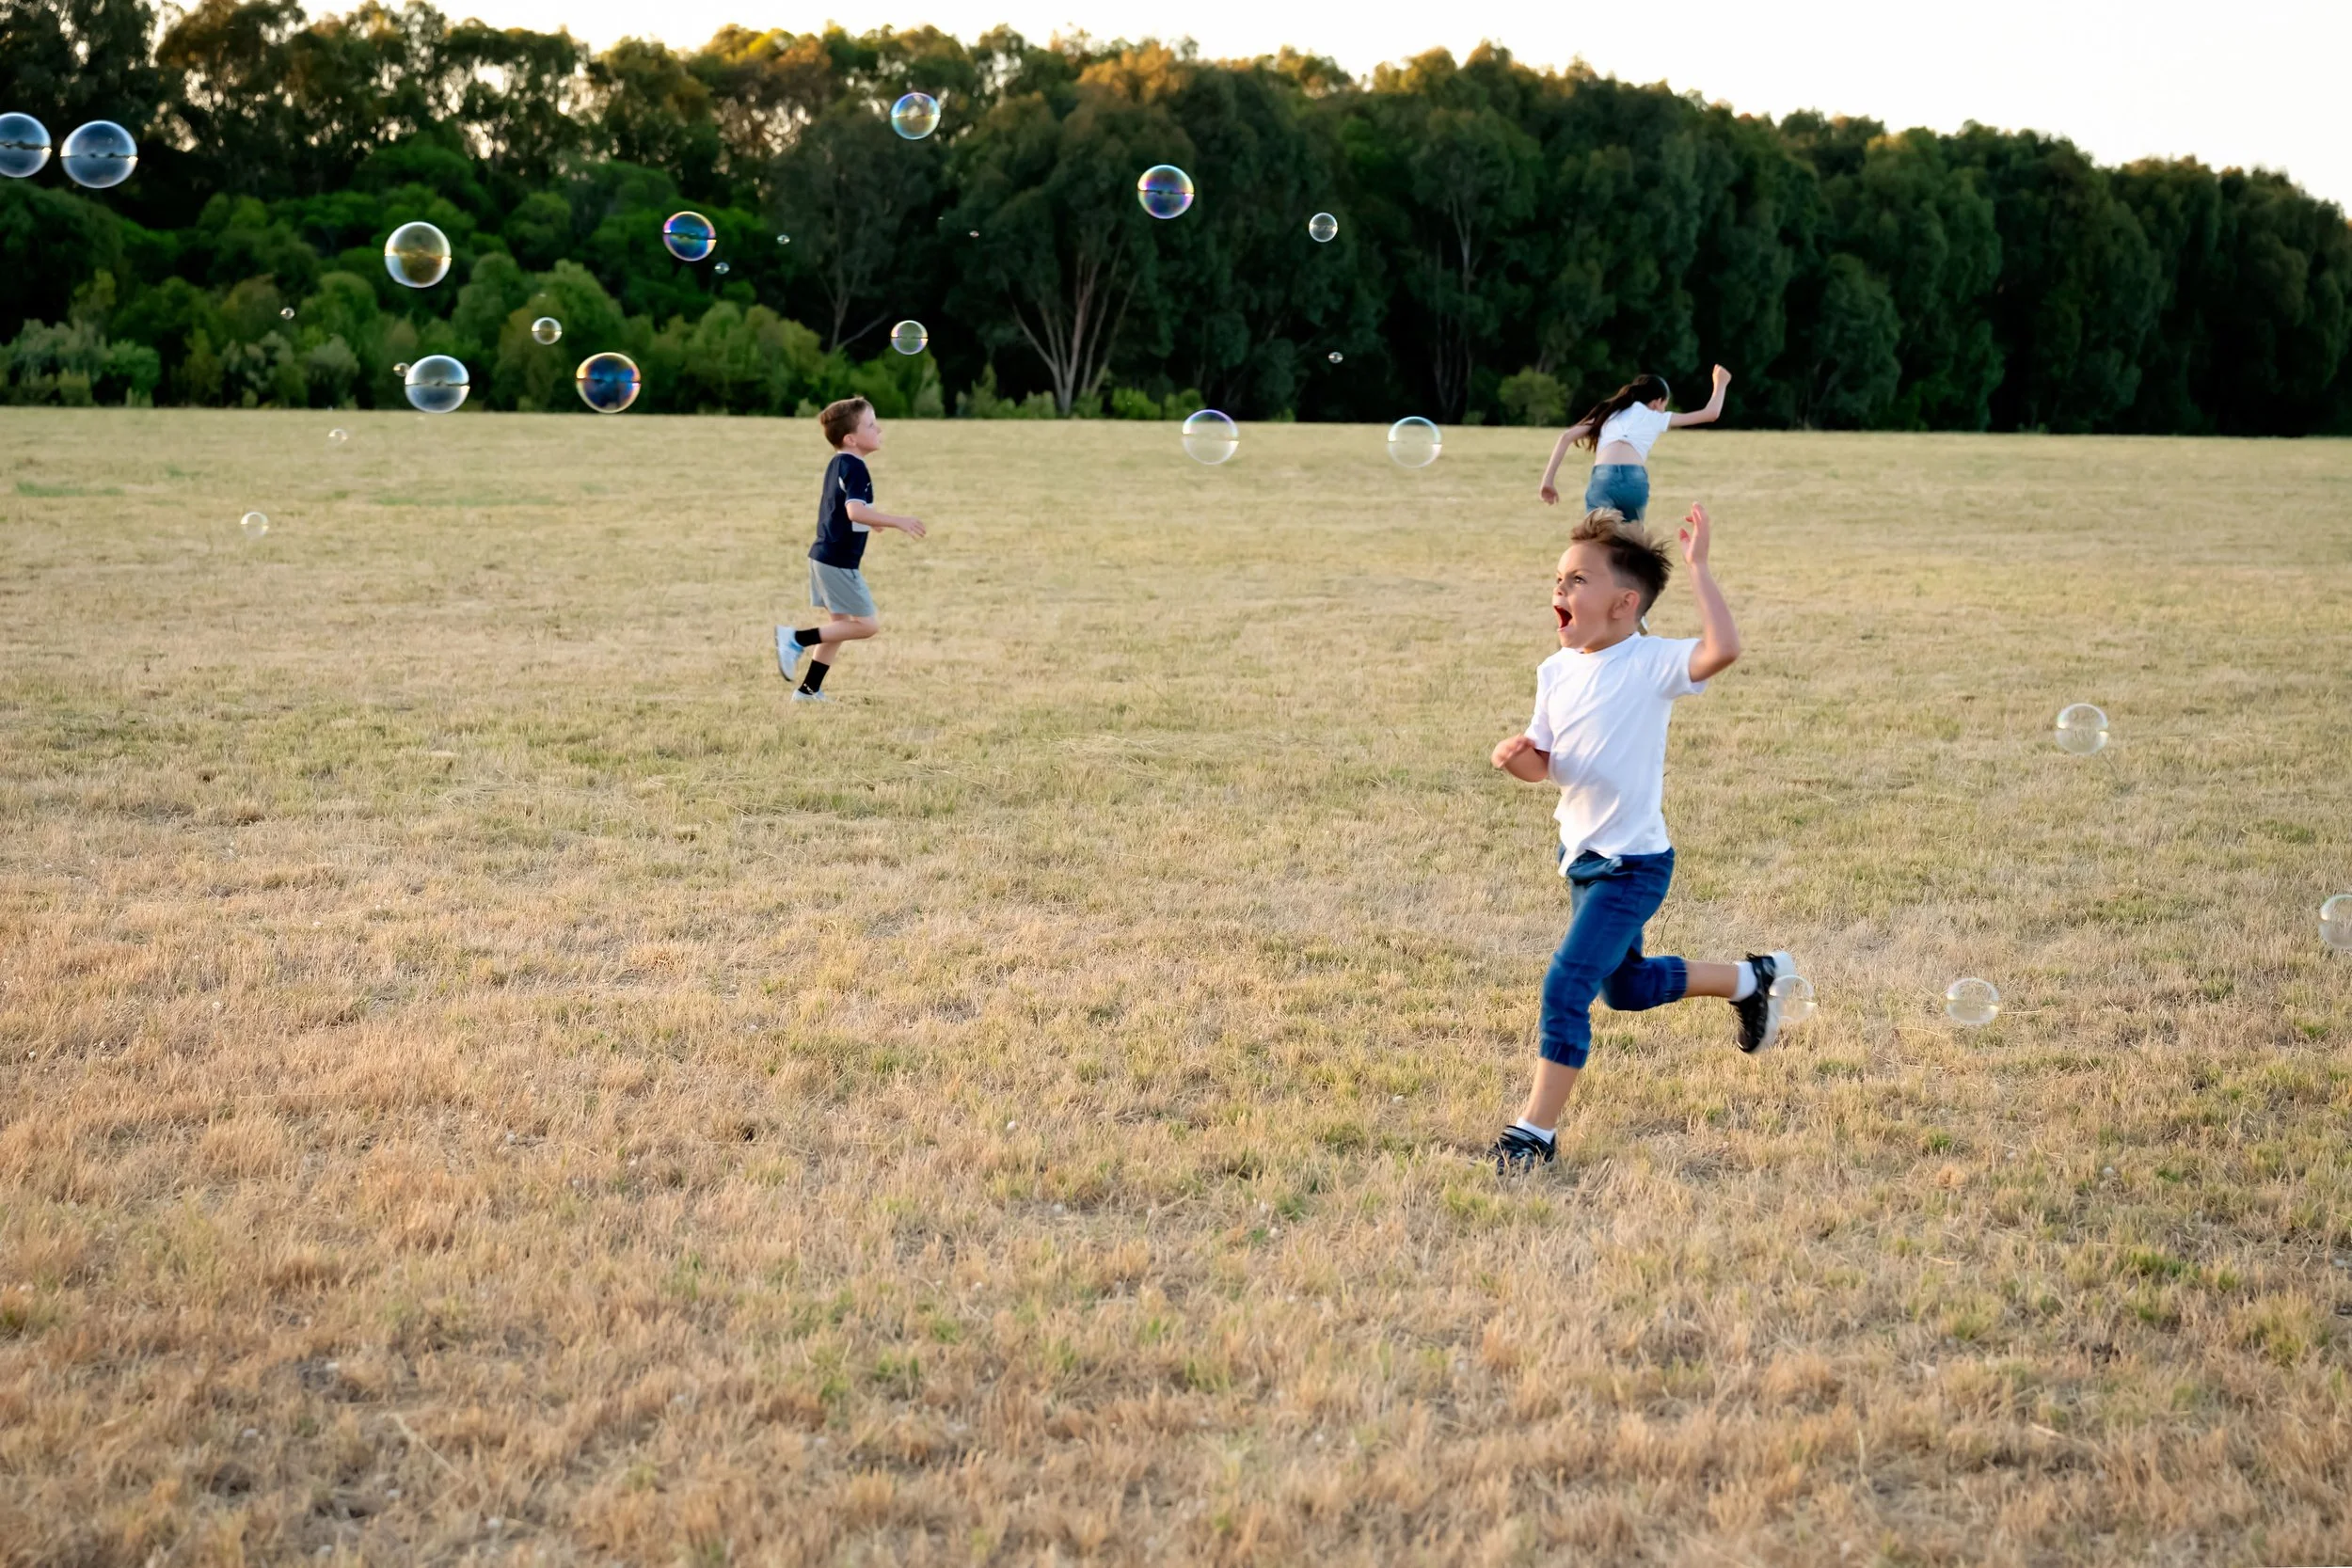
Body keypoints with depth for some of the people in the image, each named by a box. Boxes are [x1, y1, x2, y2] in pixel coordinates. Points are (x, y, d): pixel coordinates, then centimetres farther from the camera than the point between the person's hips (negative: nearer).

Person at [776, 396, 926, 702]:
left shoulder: (837, 464, 12)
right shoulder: (855, 469, -18)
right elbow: (855, 511, -32)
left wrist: (870, 518, 34)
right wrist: (897, 521, -29)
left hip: (824, 556, 10)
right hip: (839, 562, -10)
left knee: (840, 624, 16)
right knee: (866, 624, -4)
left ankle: (808, 690, 17)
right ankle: (798, 639, -5)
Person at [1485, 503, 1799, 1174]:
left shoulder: (1651, 664, -19)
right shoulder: (1556, 672, 1)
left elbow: (1723, 648, -38)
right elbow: (1544, 763, 8)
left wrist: (1697, 566, -35)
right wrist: (1517, 758, -15)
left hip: (1633, 866, -9)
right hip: (1580, 854, 9)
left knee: (1566, 986, -17)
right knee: (1626, 986, 25)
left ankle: (1535, 1131, -6)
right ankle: (1749, 979, 49)